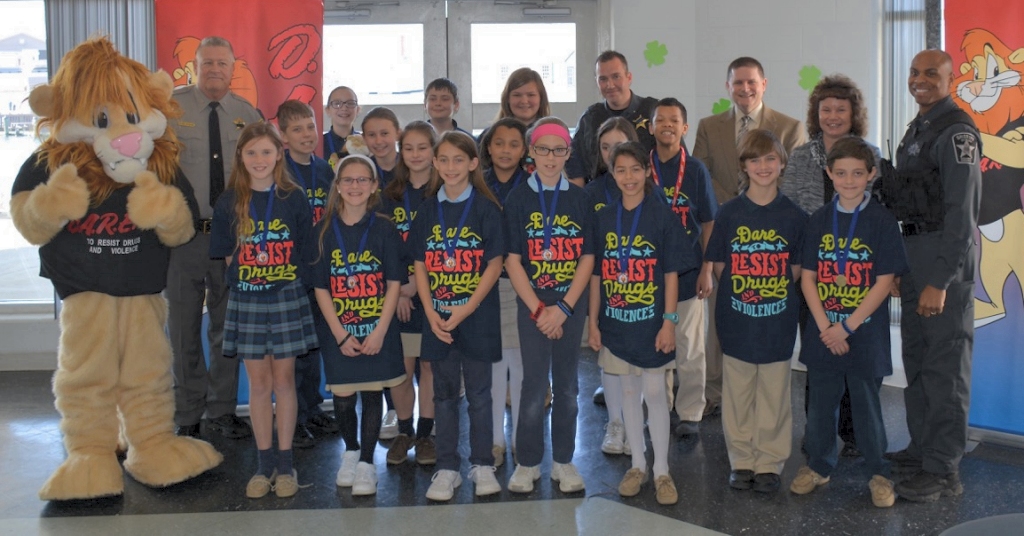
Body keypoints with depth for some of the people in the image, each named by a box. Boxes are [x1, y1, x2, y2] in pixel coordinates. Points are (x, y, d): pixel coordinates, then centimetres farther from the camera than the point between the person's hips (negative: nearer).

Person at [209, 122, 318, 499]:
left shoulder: (294, 198, -1)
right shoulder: (230, 202, 1)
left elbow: (304, 254, 2)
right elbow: (227, 255, 5)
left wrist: (285, 280, -8)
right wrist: (249, 276, -5)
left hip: (287, 299, -1)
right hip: (247, 301, 1)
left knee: (283, 380, 5)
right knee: (258, 382, 7)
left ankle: (285, 465, 15)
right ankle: (264, 464, 17)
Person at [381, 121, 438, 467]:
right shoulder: (391, 196, 8)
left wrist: (416, 282, -15)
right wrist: (396, 290, -6)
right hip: (396, 294, 2)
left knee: (429, 365, 5)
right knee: (400, 368, 4)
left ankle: (425, 434, 16)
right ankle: (404, 431, 19)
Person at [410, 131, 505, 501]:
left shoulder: (486, 208, -4)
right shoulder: (428, 209, 5)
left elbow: (494, 264, -7)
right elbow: (420, 265, 4)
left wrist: (466, 309, -14)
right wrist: (430, 313, -7)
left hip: (477, 316, -3)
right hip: (438, 318, 3)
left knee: (478, 393, 7)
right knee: (444, 394, 9)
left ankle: (482, 465, 19)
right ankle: (447, 468, 18)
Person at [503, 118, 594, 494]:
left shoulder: (579, 199, 3)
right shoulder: (518, 199, 0)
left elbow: (587, 258, 0)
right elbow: (513, 261, -4)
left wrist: (563, 308, -9)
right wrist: (538, 310, -10)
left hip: (571, 305, 2)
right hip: (532, 305, -1)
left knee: (567, 386, 9)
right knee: (533, 386, 0)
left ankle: (563, 461, 21)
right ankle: (527, 462, 14)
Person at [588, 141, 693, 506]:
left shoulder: (662, 216, -5)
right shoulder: (604, 219, 3)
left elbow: (671, 274, -5)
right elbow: (596, 275, 5)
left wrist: (669, 321, -10)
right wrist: (593, 323, 3)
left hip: (650, 322, -3)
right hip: (616, 324, 3)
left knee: (655, 393, 2)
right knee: (629, 392, 12)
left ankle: (662, 471, 13)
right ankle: (638, 465, 24)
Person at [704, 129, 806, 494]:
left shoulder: (793, 215, 0)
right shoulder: (729, 213, 1)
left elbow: (797, 268, 5)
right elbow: (719, 264, 5)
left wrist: (774, 290, -4)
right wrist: (740, 290, -4)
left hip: (778, 321, 0)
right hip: (737, 319, 0)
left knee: (774, 394, 6)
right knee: (738, 393, 7)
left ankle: (770, 464, 18)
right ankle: (742, 461, 20)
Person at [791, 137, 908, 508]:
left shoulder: (882, 221, -6)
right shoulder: (819, 220, 3)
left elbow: (884, 282, -9)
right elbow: (807, 277, 1)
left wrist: (847, 326, -14)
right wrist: (824, 326, -10)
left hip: (865, 333, -3)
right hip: (822, 333, 3)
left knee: (866, 404, 7)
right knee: (820, 402, 13)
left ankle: (878, 473, 23)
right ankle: (818, 466, 30)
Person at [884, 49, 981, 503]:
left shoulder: (956, 131, -13)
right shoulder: (916, 129, 16)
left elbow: (960, 212, -19)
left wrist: (940, 281, -22)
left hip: (946, 255, -9)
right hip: (913, 250, 9)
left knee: (944, 363, -4)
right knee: (916, 358, 16)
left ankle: (943, 471, 3)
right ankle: (921, 449, 29)